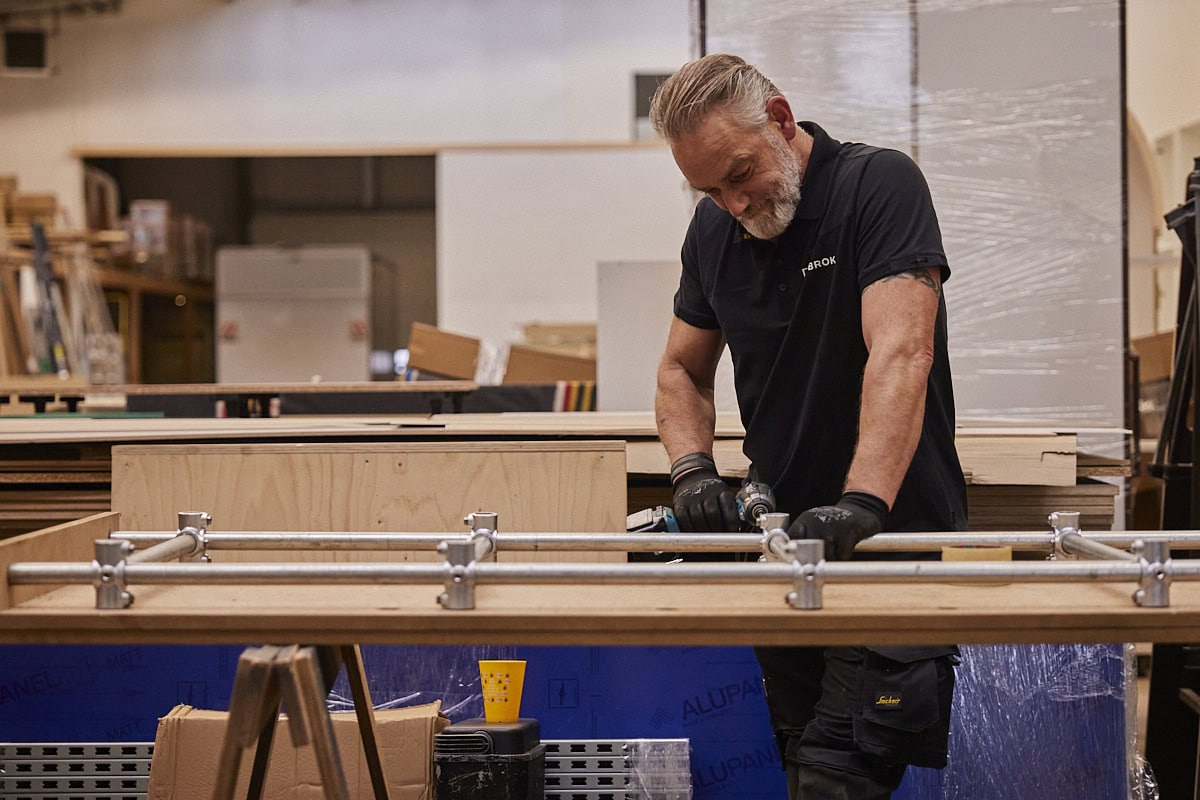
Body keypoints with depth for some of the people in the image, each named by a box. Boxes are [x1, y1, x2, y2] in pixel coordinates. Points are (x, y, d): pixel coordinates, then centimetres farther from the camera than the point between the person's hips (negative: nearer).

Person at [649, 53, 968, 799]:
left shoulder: (880, 184, -14)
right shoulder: (714, 230, 7)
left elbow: (901, 352, -26)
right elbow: (684, 370, 16)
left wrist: (862, 502, -38)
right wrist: (694, 469, -5)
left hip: (897, 539, -7)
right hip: (786, 541, 7)